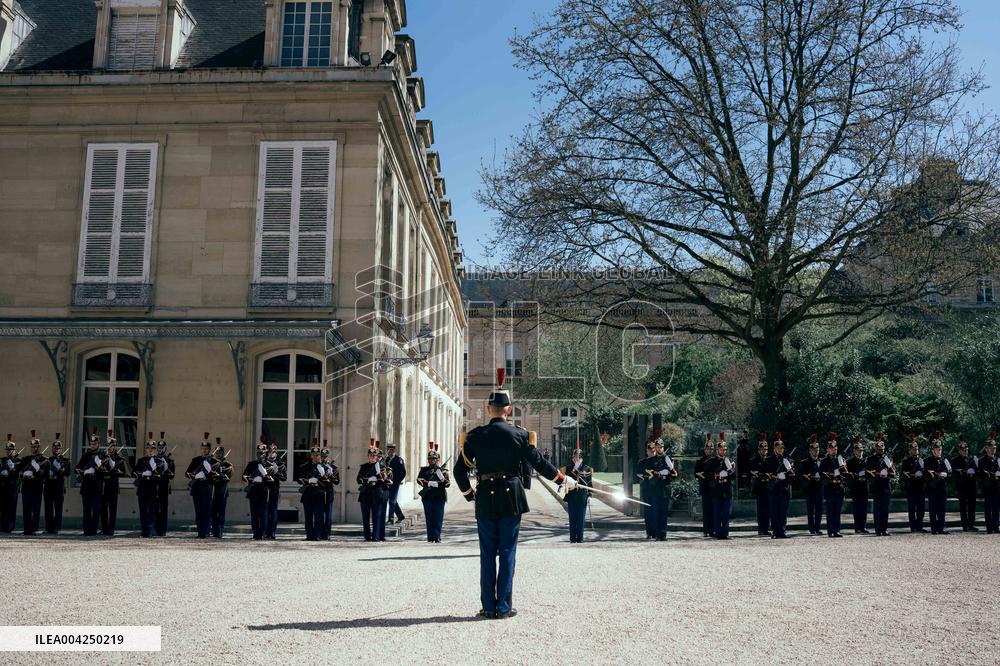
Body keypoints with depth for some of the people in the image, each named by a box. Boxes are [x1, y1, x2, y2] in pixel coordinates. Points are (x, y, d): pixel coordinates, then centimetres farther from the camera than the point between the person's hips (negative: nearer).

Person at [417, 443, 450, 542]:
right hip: (427, 497, 1)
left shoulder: (443, 470, 8)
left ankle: (437, 537, 0)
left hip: (439, 497, -1)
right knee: (429, 518, 1)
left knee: (438, 518, -4)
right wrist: (430, 483, -17)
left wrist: (442, 477, -20)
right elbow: (419, 479, -4)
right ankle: (430, 538, 6)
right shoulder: (424, 470, 12)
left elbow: (448, 484, 0)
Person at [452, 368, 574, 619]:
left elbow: (459, 471, 3)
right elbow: (539, 463, 0)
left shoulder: (474, 436, -1)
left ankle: (488, 606, 11)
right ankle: (504, 607, 7)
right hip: (511, 499, -1)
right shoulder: (519, 435, -4)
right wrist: (563, 479, 15)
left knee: (487, 554, 9)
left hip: (485, 500, 1)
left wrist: (469, 494, 20)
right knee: (507, 552, 5)